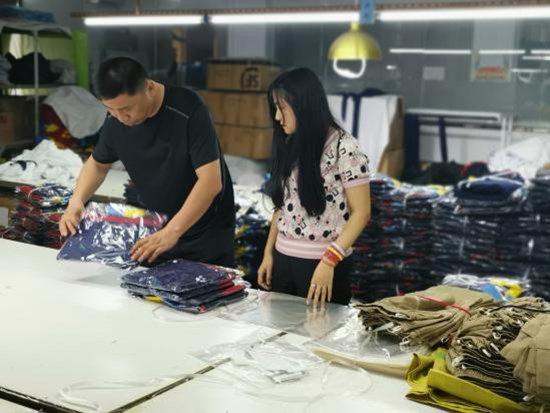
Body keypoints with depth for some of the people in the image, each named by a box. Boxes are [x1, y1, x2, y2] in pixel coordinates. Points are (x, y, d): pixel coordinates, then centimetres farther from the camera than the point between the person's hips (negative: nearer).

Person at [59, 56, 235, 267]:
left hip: (206, 233, -5)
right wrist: (76, 201, -9)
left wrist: (172, 231, -40)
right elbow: (98, 164, 10)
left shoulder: (188, 111, -26)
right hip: (156, 231, 5)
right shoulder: (116, 121, -9)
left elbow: (211, 181, -31)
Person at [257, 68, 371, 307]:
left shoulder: (344, 148, -13)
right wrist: (268, 252, 9)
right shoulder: (289, 147, 7)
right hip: (283, 259, 6)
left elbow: (361, 213, -14)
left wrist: (329, 260, -20)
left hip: (323, 263, -6)